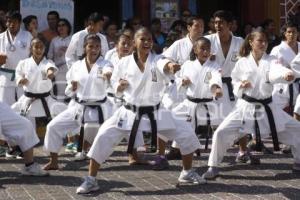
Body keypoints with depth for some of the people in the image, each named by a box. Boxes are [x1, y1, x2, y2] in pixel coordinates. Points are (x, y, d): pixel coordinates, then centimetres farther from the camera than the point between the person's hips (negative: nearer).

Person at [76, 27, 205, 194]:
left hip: (155, 112, 1)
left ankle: (187, 173, 22)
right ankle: (91, 181, 1)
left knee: (186, 133, -2)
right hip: (130, 112, 0)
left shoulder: (156, 60, -9)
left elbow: (164, 65, -37)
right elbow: (117, 89, 8)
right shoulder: (125, 62, -4)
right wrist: (120, 86, -17)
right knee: (103, 138, -14)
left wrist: (171, 66, -63)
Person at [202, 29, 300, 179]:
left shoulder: (270, 61, -3)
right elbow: (235, 82, 7)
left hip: (267, 107, 2)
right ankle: (213, 167, 2)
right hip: (246, 106, -2)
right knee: (222, 132, -15)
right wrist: (241, 86, -18)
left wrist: (287, 74, -51)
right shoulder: (242, 63, -2)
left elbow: (276, 72, -27)